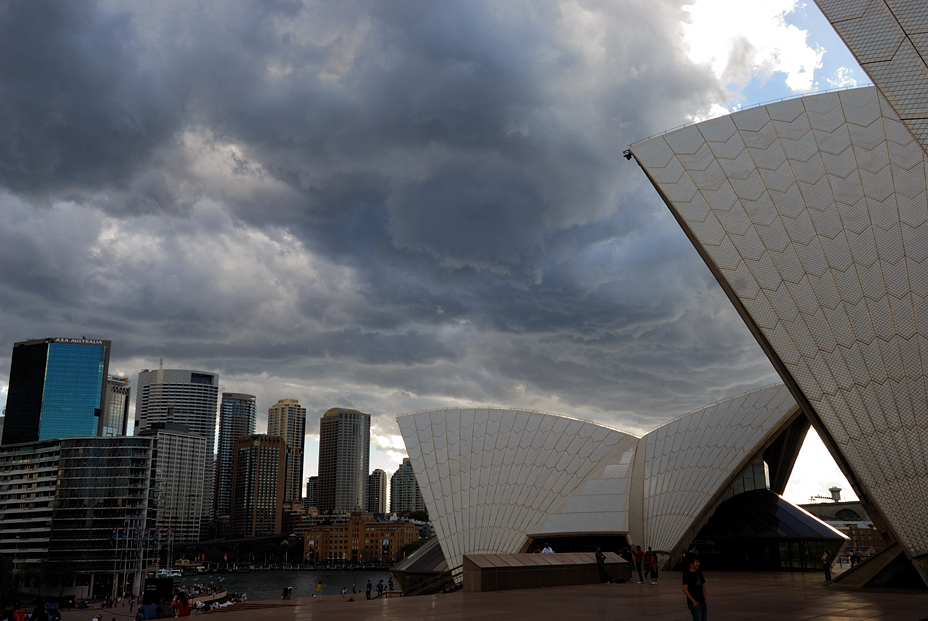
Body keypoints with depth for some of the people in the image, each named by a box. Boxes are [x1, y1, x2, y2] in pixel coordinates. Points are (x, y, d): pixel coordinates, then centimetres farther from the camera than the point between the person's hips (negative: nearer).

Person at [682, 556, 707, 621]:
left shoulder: (699, 573, 12)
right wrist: (694, 601, -16)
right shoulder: (687, 574, -9)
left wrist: (705, 598, 4)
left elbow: (703, 586, 17)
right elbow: (685, 589, -14)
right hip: (694, 603, -7)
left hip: (703, 603, 7)